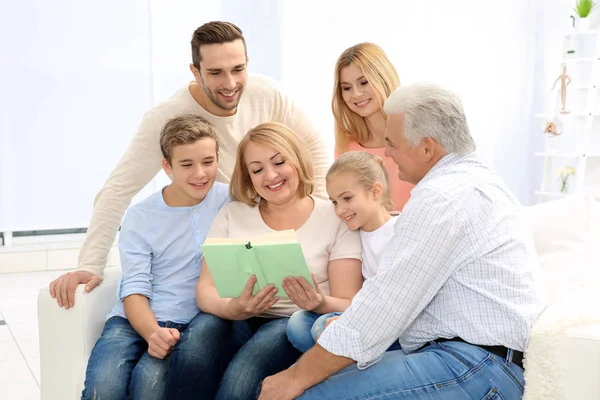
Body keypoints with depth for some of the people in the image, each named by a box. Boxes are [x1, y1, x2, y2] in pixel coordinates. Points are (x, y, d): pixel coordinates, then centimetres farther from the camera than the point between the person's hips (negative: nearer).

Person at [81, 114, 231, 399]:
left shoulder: (231, 200, 4)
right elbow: (134, 290, -2)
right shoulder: (140, 217, 4)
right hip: (137, 320, 1)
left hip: (195, 322, 0)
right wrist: (153, 333, -24)